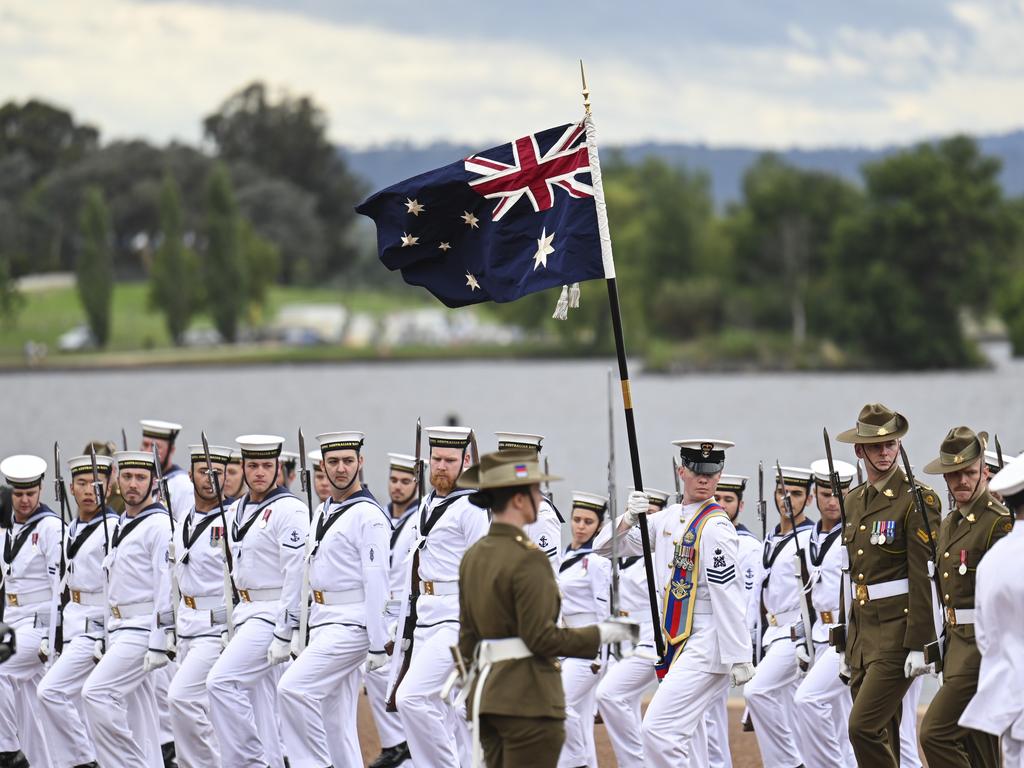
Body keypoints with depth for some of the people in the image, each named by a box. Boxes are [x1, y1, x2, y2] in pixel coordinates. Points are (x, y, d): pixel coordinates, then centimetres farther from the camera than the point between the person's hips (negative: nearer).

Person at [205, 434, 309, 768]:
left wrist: (284, 634, -20)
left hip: (272, 613, -9)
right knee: (258, 699, 8)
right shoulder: (236, 511, 14)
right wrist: (231, 625, 18)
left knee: (221, 681, -19)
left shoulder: (289, 511, -12)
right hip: (245, 612, 9)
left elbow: (297, 574, -17)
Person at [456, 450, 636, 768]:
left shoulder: (473, 557, 10)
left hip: (486, 692, 9)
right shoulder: (528, 558, -15)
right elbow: (542, 637, -18)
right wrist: (602, 634, -7)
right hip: (529, 695, -9)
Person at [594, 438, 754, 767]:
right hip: (678, 642, 9)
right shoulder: (667, 520, 11)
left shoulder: (715, 528, -14)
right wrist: (629, 519, -7)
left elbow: (728, 595, -16)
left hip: (706, 646, -9)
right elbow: (605, 547, 13)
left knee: (659, 728, -18)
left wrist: (739, 658, -17)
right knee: (684, 735, 15)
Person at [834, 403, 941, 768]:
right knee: (882, 737, 9)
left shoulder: (918, 500, -9)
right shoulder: (854, 501, 15)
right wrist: (847, 644, 19)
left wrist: (918, 645, -19)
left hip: (897, 633, -8)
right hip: (862, 632, 8)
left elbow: (925, 577, -14)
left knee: (863, 726, -16)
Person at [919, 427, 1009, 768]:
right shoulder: (949, 524, 15)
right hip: (956, 642, 9)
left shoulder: (1000, 522, -13)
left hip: (983, 646, -9)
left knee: (936, 733, -16)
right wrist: (943, 650, 20)